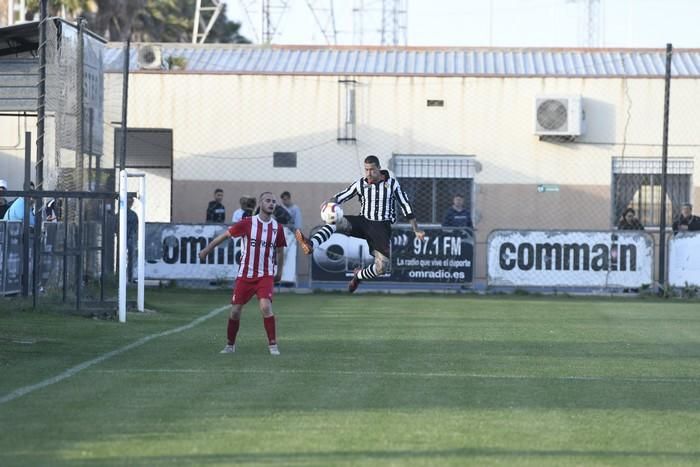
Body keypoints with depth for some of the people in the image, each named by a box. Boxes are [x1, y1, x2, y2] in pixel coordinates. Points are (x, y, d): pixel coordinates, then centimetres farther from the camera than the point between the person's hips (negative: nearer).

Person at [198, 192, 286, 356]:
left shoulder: (277, 227, 1)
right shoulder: (247, 223, -7)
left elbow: (279, 250, 16)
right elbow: (225, 235, 2)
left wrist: (279, 272, 20)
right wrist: (206, 250, 6)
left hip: (266, 276, 0)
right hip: (245, 275, 0)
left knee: (266, 306, -21)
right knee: (235, 310, 2)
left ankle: (273, 345, -9)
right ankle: (230, 345, 23)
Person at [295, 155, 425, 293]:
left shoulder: (392, 183, -1)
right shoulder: (360, 184, 2)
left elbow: (406, 206, 5)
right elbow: (340, 197, 5)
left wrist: (416, 230, 3)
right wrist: (330, 202, -19)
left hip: (382, 228, -1)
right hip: (363, 222, 1)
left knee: (382, 267, -14)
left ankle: (359, 275, 19)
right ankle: (310, 245, -49)